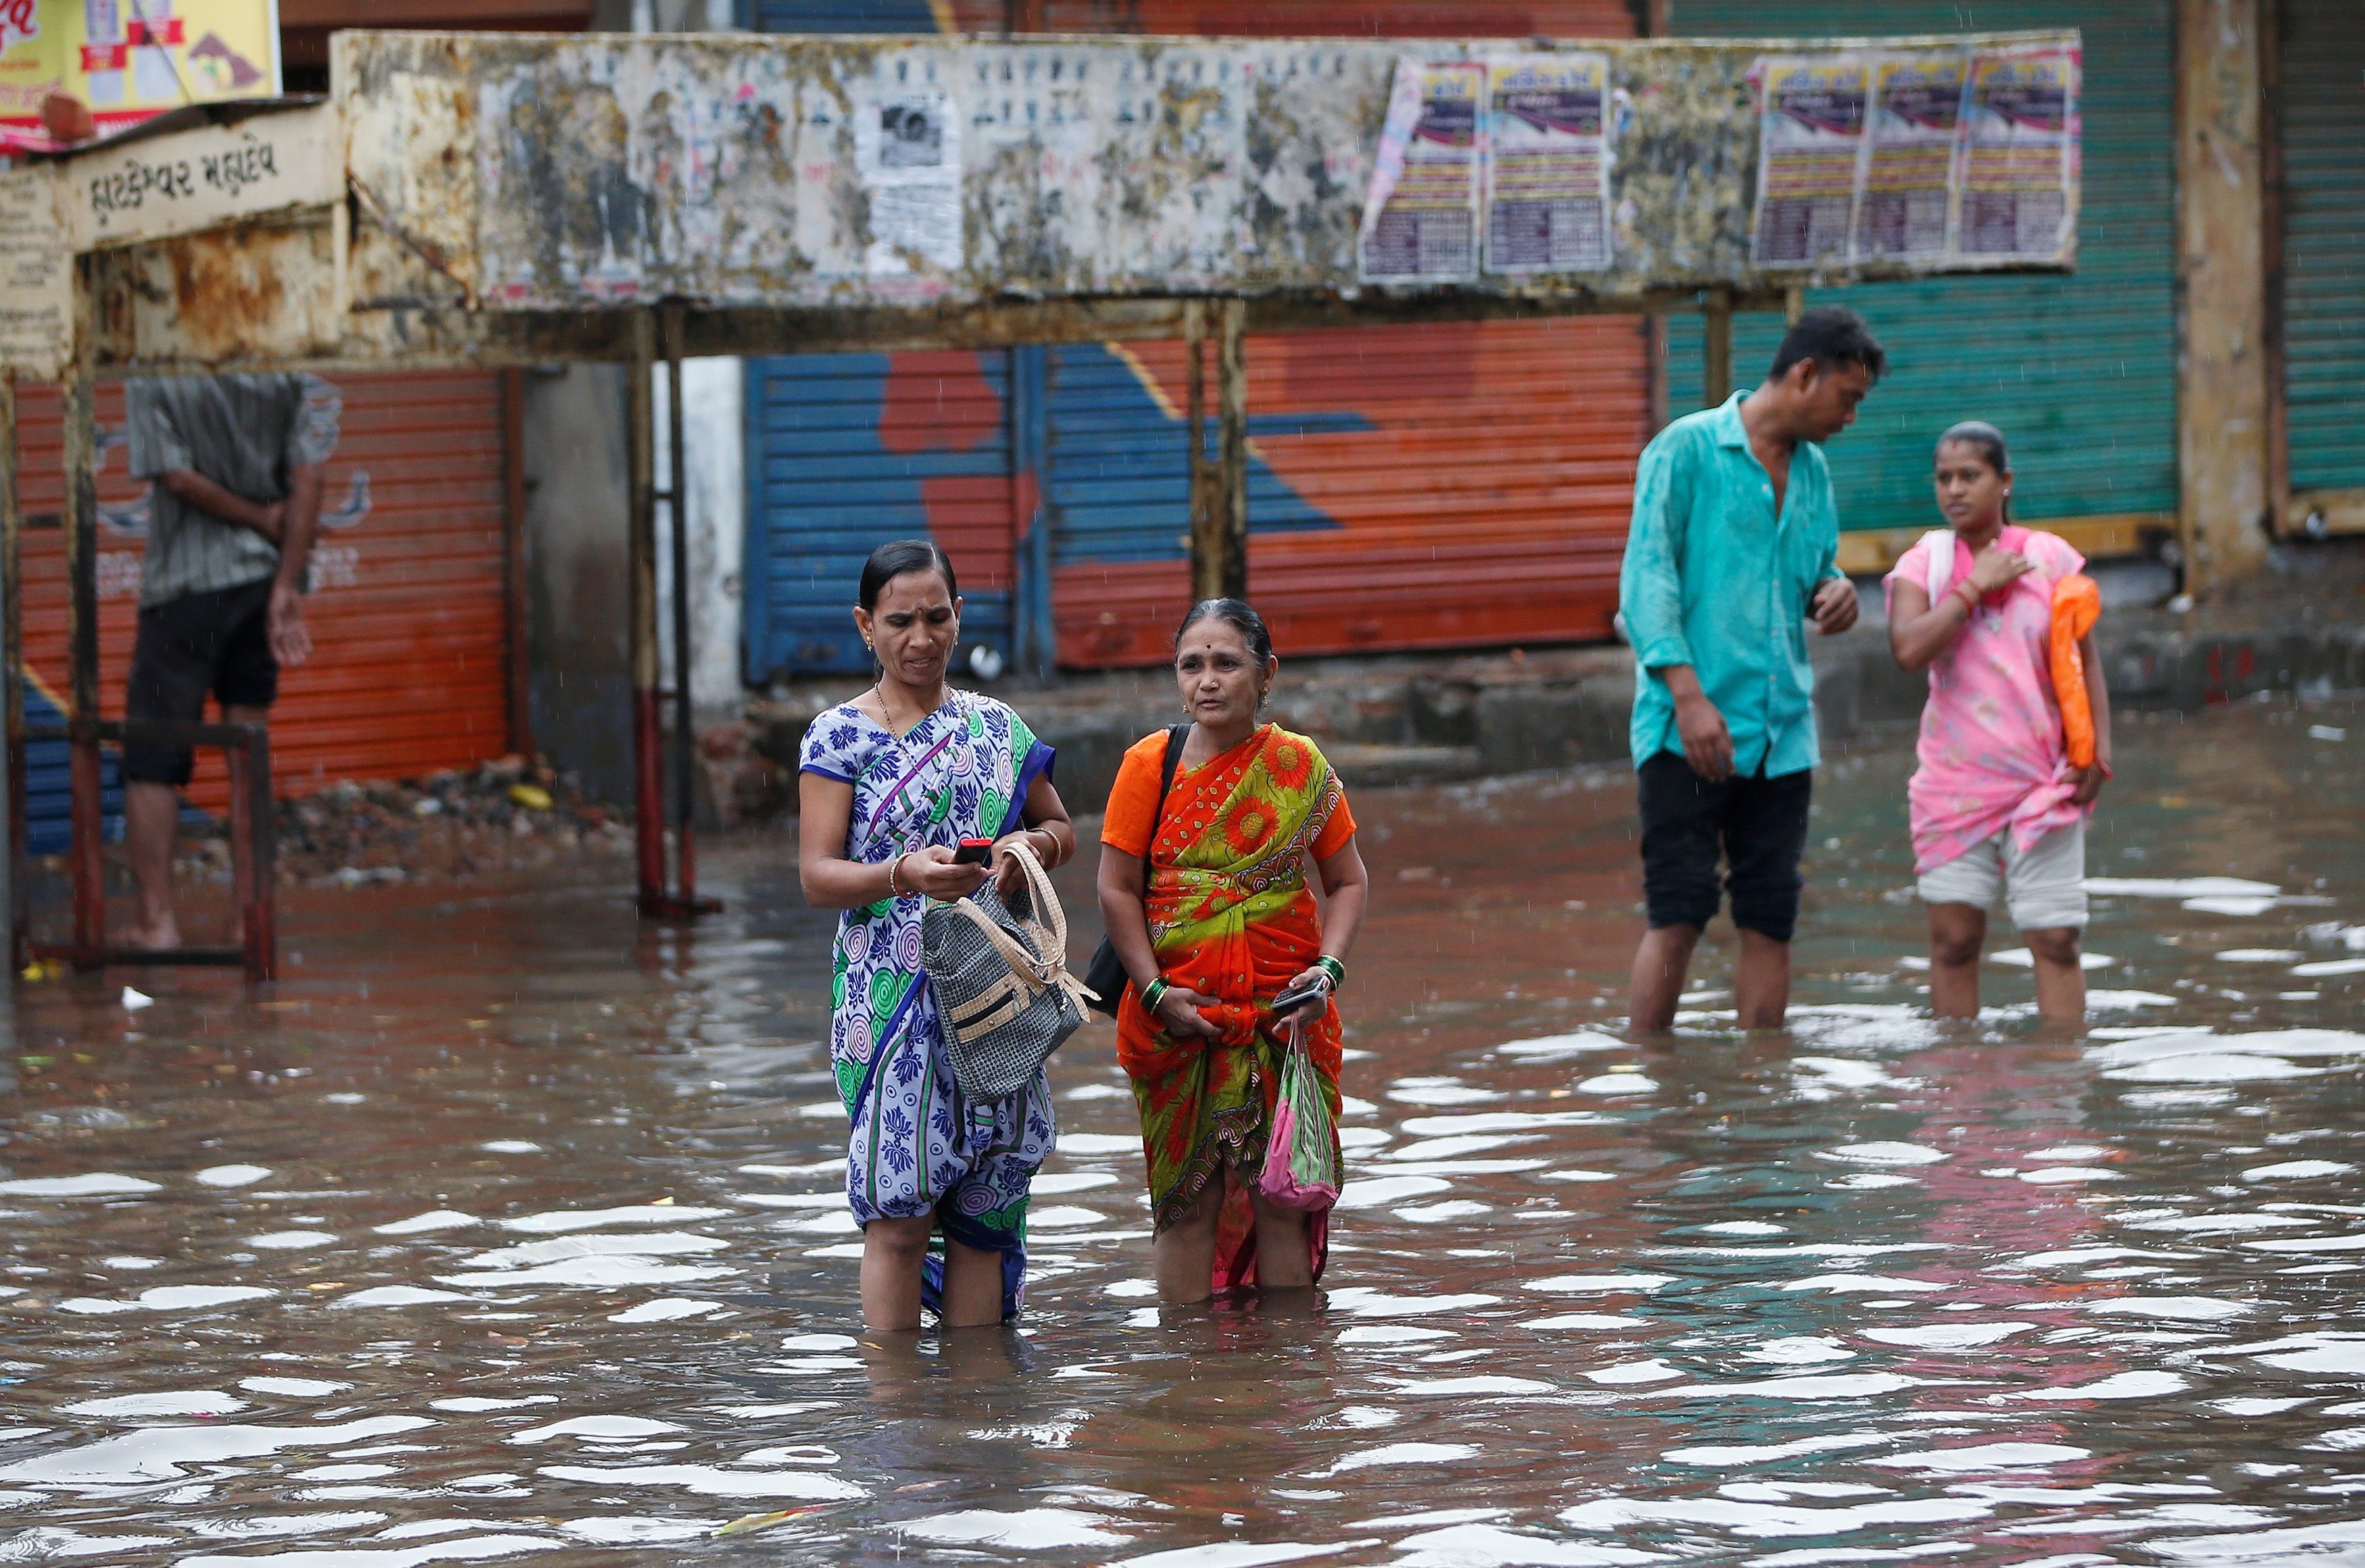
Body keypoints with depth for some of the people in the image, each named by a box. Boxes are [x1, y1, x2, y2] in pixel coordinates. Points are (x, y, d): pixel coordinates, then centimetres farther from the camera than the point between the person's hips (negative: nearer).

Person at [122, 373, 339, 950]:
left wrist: (263, 519, -2)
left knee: (151, 760, 4)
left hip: (185, 583, -3)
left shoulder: (152, 380, -10)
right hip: (267, 572, 3)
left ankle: (154, 916, -1)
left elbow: (176, 477, -13)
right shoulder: (297, 373, -4)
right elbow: (309, 476, -9)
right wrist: (287, 588, -8)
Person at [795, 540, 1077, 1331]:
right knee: (897, 1211, -10)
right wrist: (903, 876, -25)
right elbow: (816, 875, -7)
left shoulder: (996, 727, 10)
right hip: (890, 994, -3)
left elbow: (1063, 831, 20)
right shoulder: (839, 736, 0)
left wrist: (1027, 848, -4)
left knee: (985, 1205, 2)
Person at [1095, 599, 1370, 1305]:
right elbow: (1116, 889, -1)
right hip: (1178, 1011, -1)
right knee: (1186, 1196, 1)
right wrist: (1155, 991, -10)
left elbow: (1348, 879, 8)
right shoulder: (1150, 765, -1)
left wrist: (1328, 969, -8)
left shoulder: (1301, 768, 2)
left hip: (1285, 1009, 1)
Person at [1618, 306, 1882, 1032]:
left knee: (1769, 922, 4)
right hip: (1687, 731, -6)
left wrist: (1834, 591, 2)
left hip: (1781, 733, 6)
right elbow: (1646, 577, -10)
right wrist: (1687, 693, -21)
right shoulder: (1686, 449, -4)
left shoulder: (1811, 471, 16)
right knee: (1678, 916, -10)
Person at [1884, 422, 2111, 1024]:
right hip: (1955, 783, 0)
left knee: (2056, 940, -4)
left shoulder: (2050, 558, 4)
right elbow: (1909, 648, -15)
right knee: (1953, 939, 1)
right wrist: (1974, 587, -12)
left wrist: (2098, 748, -6)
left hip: (2042, 782, 0)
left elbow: (2085, 663, 5)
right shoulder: (1923, 563, 3)